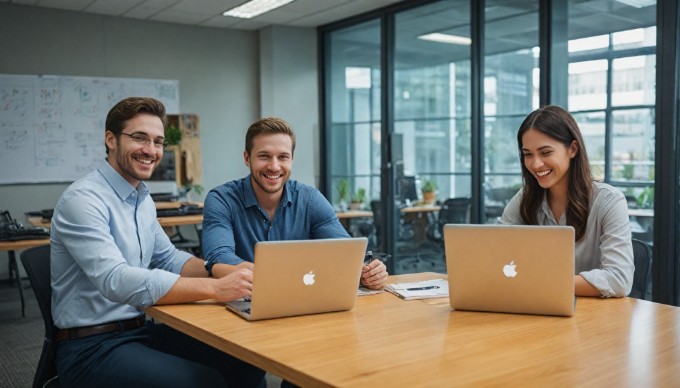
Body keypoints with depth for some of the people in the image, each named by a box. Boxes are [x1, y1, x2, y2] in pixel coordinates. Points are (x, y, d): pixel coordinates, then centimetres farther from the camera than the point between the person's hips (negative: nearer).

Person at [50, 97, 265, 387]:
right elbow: (116, 281, -31)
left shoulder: (142, 199, 10)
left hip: (144, 329, 8)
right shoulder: (83, 199, -18)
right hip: (93, 346, -8)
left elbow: (168, 258, 15)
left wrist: (222, 273, -6)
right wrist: (215, 288, -36)